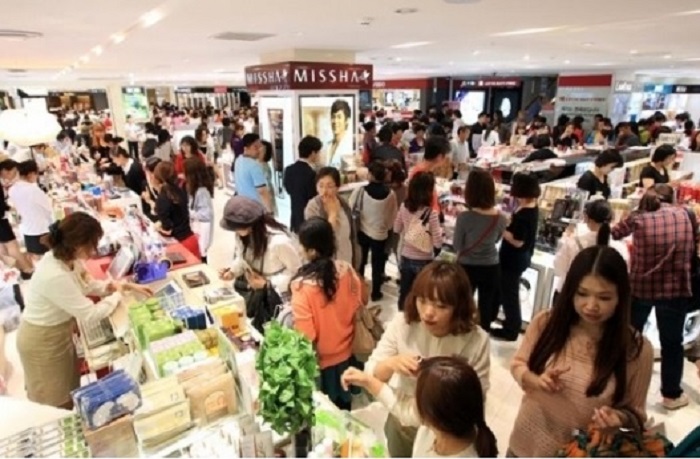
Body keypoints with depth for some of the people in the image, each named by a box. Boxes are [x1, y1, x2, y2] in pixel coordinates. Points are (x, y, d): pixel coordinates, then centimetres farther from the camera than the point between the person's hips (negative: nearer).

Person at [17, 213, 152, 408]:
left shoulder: (68, 259, -11)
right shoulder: (56, 276, -38)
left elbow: (89, 285, 6)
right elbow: (91, 315, -30)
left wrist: (127, 286, -4)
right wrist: (118, 294, -15)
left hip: (57, 331, 8)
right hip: (43, 340, -8)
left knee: (67, 390, 26)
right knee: (56, 402, 15)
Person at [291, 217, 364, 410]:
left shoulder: (302, 285, -31)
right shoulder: (346, 270, -17)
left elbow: (306, 335, -25)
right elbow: (362, 300, 2)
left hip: (320, 361, -4)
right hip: (347, 353, 4)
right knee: (343, 407, 28)